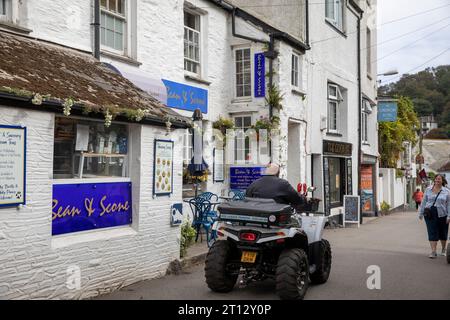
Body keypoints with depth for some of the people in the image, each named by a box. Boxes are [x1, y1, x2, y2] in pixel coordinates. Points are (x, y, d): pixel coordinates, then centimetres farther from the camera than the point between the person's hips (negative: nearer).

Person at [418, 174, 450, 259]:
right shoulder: (428, 190, 6)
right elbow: (424, 202, 9)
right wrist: (421, 213, 6)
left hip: (441, 215, 0)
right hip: (430, 214, 0)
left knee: (443, 233, 12)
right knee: (432, 233, -4)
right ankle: (433, 252, -4)